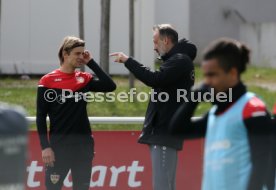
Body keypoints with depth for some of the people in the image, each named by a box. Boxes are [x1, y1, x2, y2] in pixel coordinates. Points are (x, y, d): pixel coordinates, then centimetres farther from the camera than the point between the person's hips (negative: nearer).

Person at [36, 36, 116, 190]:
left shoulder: (84, 79, 7)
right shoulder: (48, 81, -5)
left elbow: (110, 86, -7)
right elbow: (41, 117, -5)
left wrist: (91, 62, -4)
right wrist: (45, 147, -11)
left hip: (84, 146, 4)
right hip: (59, 147, -4)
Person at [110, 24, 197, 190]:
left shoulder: (180, 61, -12)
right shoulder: (178, 60, 21)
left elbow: (154, 79, -24)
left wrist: (128, 61, -17)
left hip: (165, 132, -11)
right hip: (165, 132, 11)